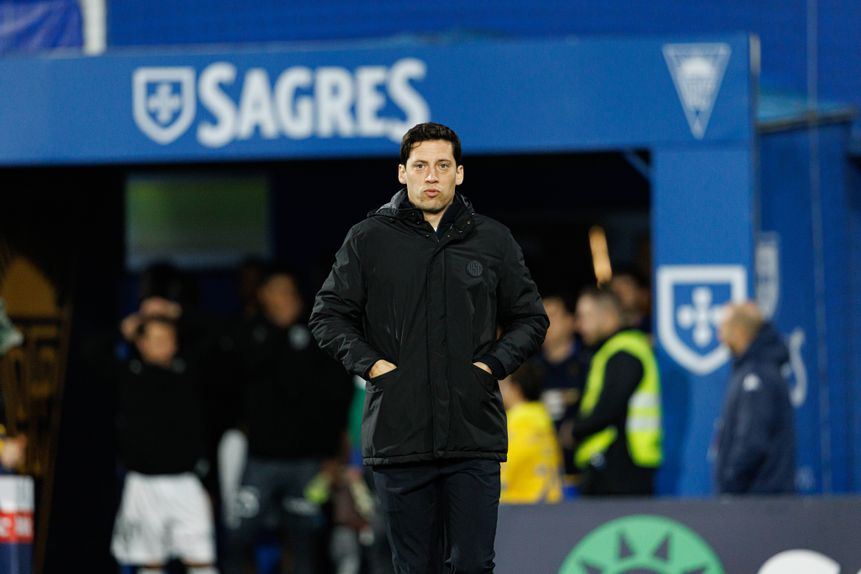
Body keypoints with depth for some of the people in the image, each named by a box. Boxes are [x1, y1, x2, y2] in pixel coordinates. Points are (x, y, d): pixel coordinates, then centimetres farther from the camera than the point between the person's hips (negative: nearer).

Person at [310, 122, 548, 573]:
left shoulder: (493, 240, 10)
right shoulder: (368, 239, 6)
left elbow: (530, 318, 16)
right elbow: (328, 315, 9)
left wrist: (492, 365, 0)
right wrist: (371, 364, -5)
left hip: (475, 436, 0)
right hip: (398, 432, 0)